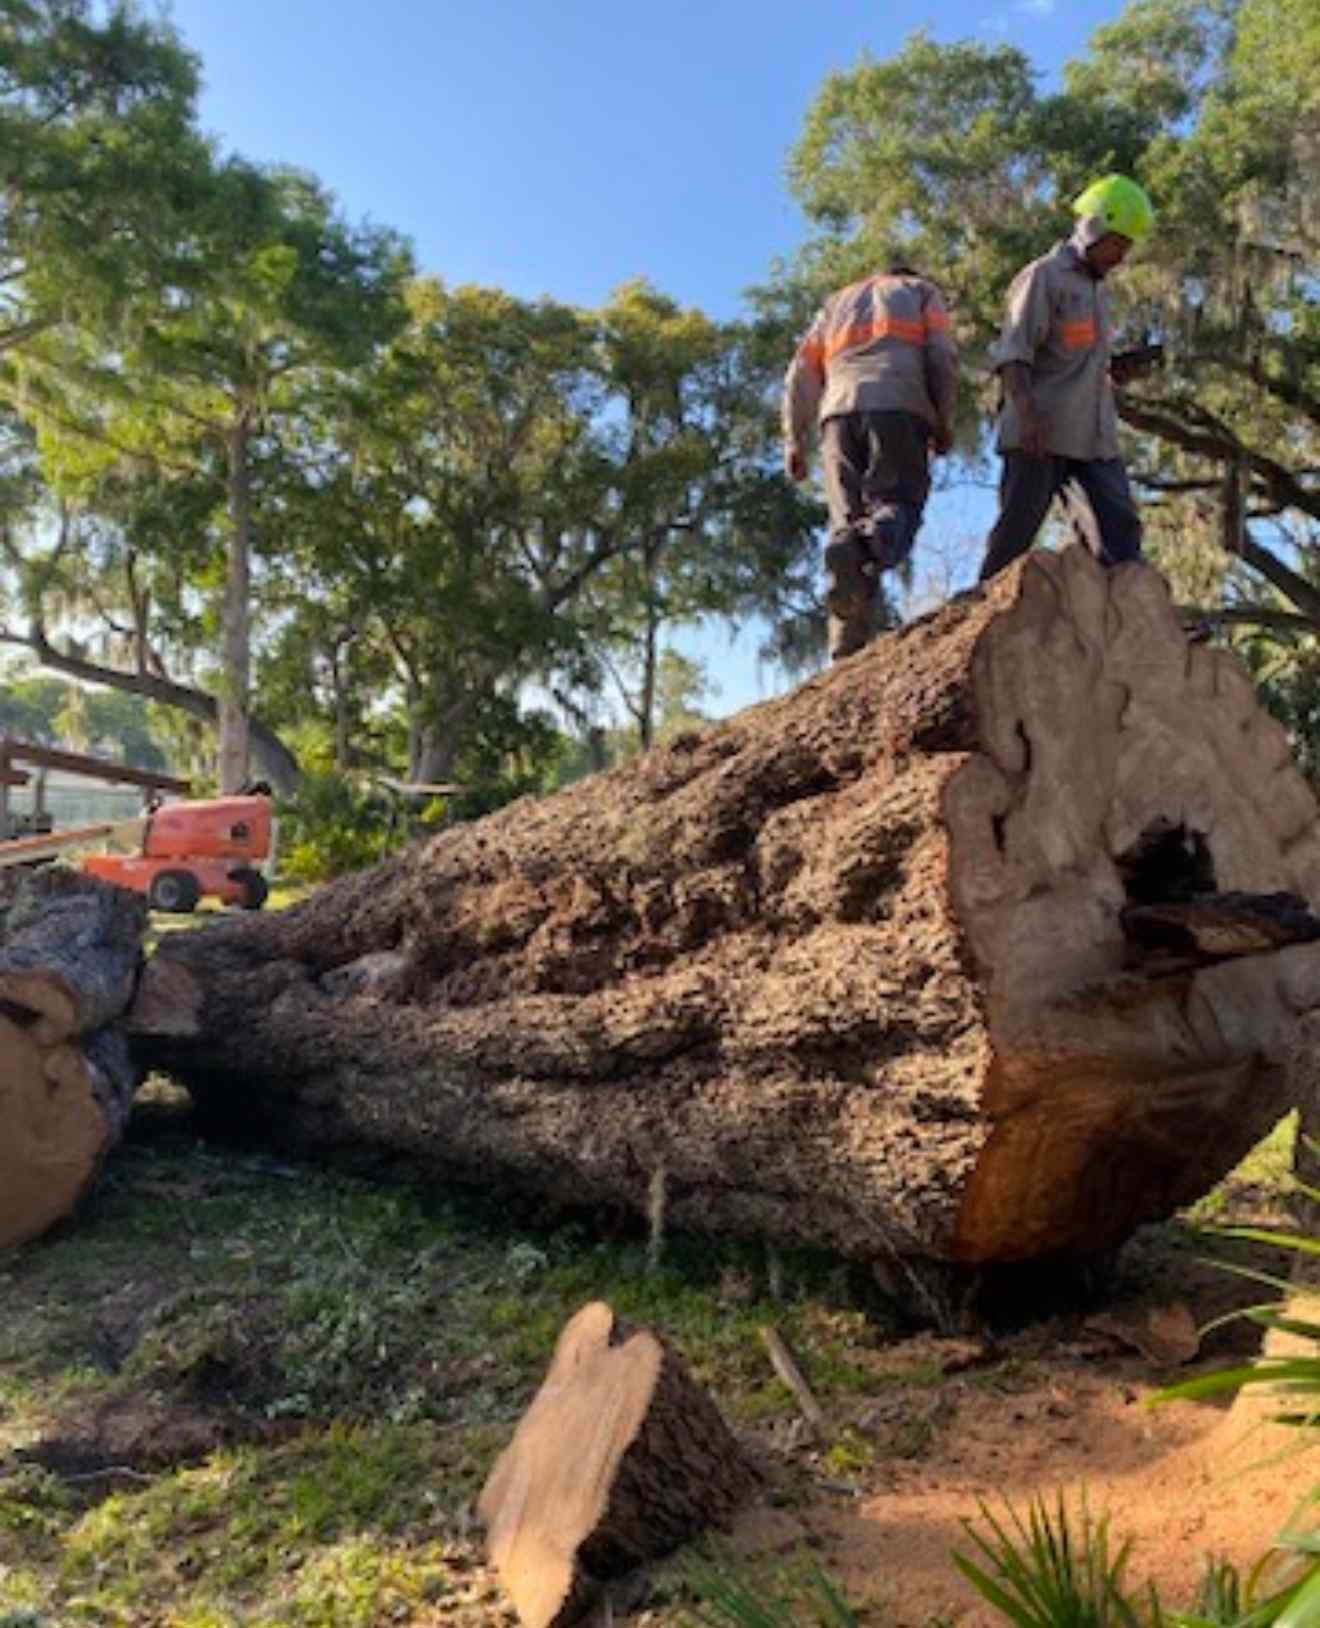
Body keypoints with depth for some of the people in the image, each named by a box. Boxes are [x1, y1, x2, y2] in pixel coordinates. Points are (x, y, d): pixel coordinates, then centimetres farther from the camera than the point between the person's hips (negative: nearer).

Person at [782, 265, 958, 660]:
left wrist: (794, 442, 16)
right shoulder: (923, 291, 27)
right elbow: (941, 355, 7)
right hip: (900, 407, -2)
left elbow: (801, 374, 21)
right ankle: (875, 542, -42)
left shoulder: (836, 302, 35)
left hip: (840, 410, 2)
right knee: (896, 503, -4)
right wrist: (944, 421, 7)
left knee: (847, 516, -3)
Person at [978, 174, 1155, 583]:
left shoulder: (1097, 288, 25)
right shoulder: (1044, 277, -1)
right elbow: (1011, 355, -12)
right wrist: (1027, 414, -25)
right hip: (1042, 435, -8)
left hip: (1093, 437, 8)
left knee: (1119, 527, -2)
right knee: (1015, 534, -5)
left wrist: (1111, 372, 10)